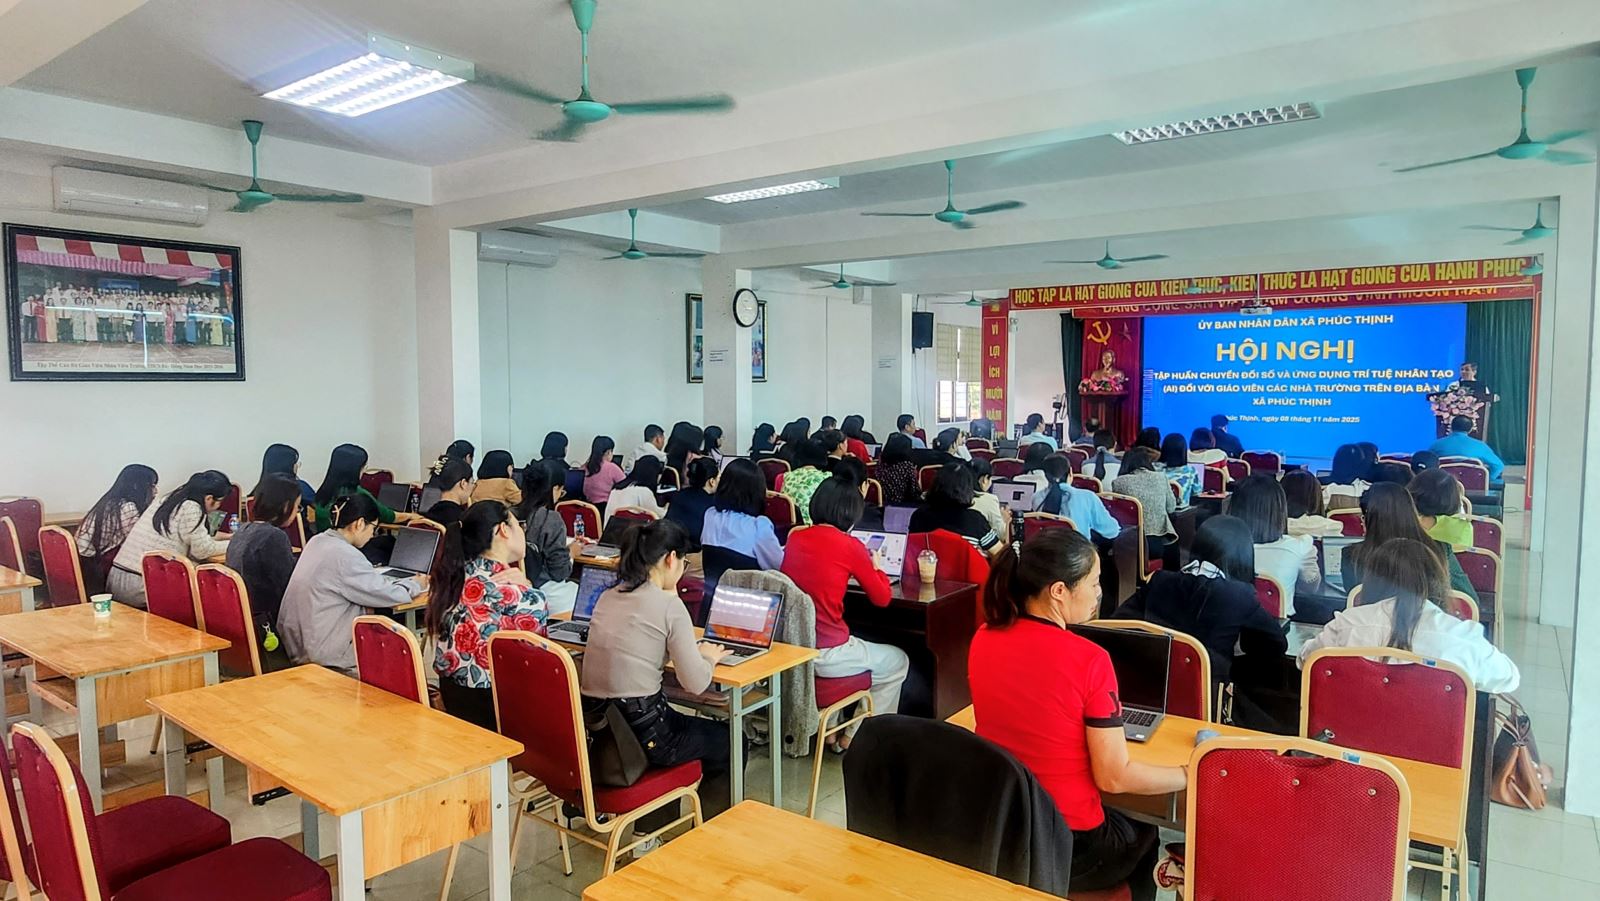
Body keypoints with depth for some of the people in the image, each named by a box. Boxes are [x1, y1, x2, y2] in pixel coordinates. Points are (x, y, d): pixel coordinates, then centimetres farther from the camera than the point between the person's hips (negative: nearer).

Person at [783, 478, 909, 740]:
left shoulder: (795, 538, 5)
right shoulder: (850, 546, -11)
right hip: (825, 655, -7)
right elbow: (881, 598, -1)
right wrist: (877, 567, 16)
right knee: (898, 661, 19)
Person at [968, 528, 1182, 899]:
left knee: (1124, 824, 34)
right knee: (1144, 837, 31)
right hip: (1066, 844, -5)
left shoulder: (983, 639, -7)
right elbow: (1114, 778, -17)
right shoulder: (1089, 660, -24)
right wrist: (1195, 775, -3)